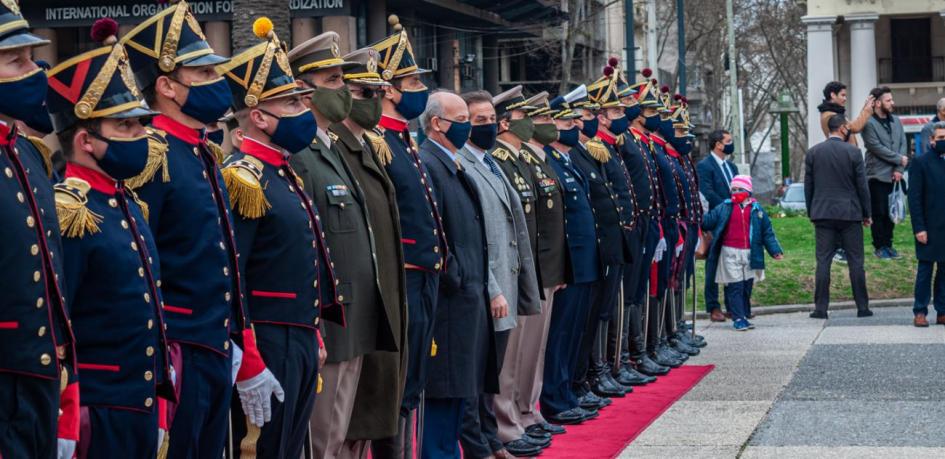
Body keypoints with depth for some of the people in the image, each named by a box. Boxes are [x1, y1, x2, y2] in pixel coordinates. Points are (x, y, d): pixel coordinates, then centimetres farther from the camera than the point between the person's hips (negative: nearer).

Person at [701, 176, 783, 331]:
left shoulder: (757, 209, 6)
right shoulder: (724, 208, 4)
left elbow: (767, 232, 9)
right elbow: (708, 221, 1)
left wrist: (775, 250, 4)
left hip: (749, 253, 2)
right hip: (730, 253, -2)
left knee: (747, 286, 8)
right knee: (735, 287, -5)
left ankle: (745, 316, 18)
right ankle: (738, 318, -4)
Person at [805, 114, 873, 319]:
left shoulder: (813, 152, 3)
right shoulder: (853, 152, -5)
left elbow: (808, 186, 6)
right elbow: (862, 185, -3)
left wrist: (811, 213, 15)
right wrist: (867, 214, 6)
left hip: (823, 213, 2)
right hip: (849, 213, -2)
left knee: (823, 261, 1)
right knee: (856, 261, 4)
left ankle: (821, 308, -2)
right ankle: (862, 307, 7)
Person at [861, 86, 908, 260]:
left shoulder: (896, 121, 11)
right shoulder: (869, 124, -10)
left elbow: (903, 144, 6)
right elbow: (877, 148, -16)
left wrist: (899, 169, -6)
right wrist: (899, 159, -9)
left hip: (894, 175, 6)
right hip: (878, 175, -6)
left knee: (891, 212, 9)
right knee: (879, 213, -2)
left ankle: (888, 244, 18)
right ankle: (879, 247, 7)